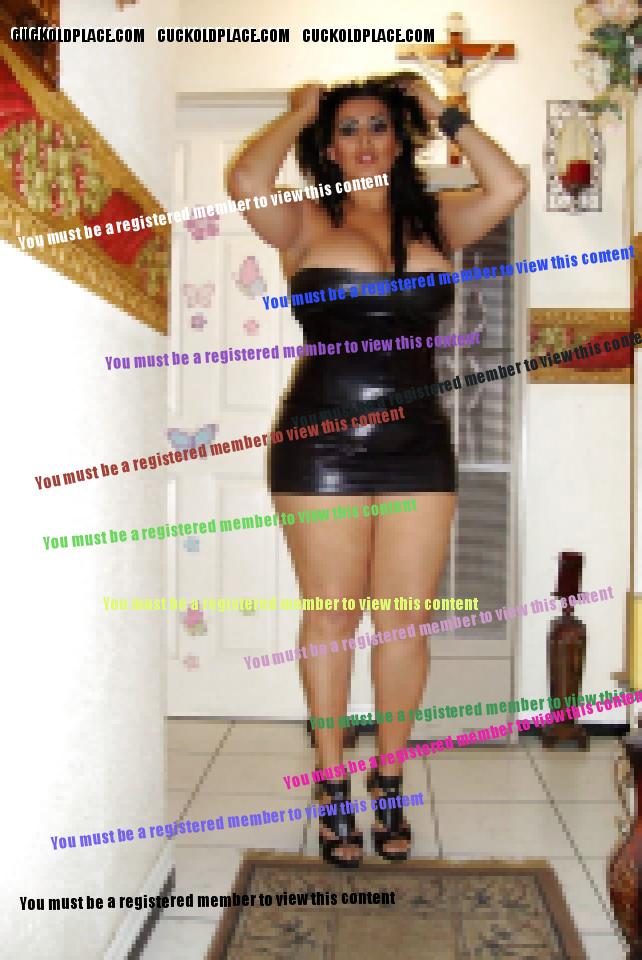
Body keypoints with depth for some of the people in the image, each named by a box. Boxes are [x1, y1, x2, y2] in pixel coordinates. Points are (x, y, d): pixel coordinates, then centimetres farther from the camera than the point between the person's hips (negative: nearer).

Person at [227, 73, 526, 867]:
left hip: (417, 445, 3)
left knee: (405, 622, 5)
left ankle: (390, 781, 22)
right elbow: (245, 184, -17)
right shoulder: (306, 221, 3)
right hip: (322, 444, -2)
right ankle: (333, 784, 20)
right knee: (331, 617, 4)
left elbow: (508, 188, -5)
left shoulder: (436, 219, 12)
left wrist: (441, 113, 5)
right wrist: (298, 112, -1)